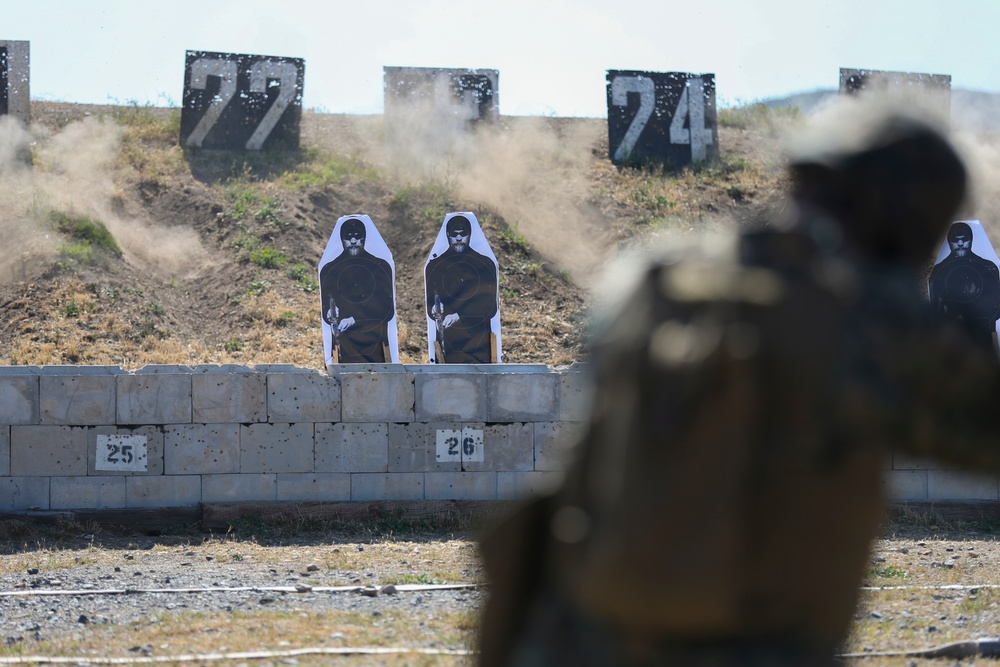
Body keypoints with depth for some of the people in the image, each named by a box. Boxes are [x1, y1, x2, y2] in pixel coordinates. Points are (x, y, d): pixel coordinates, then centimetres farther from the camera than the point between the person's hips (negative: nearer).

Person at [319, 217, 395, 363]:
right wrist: (332, 317, -11)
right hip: (345, 348, 0)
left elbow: (387, 311, 4)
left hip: (375, 346, 0)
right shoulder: (329, 270, 12)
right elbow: (326, 314, 13)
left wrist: (354, 320, -8)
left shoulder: (381, 267, 9)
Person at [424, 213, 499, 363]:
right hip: (447, 344, 1)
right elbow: (430, 305, 9)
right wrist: (436, 312, -16)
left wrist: (458, 316, -15)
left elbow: (490, 306, -1)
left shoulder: (486, 264, 6)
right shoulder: (434, 265, 10)